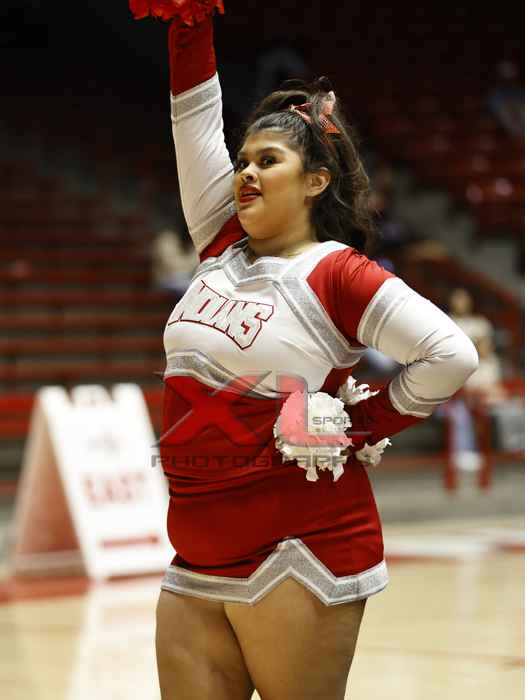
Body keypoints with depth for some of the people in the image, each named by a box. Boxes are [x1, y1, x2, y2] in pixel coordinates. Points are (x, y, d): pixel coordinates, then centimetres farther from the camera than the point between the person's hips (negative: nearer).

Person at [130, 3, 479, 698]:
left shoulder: (336, 274, -7)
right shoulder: (224, 249, 11)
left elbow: (452, 354, -14)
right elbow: (196, 115, 12)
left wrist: (362, 424, -8)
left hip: (297, 558, -6)